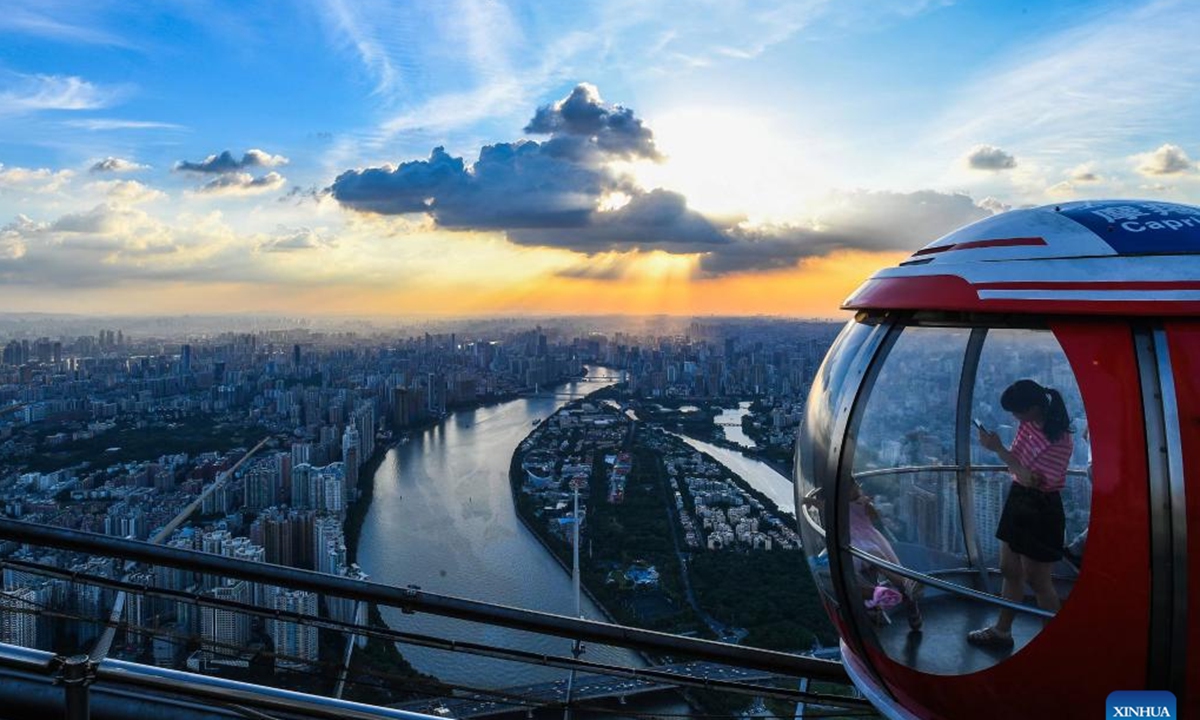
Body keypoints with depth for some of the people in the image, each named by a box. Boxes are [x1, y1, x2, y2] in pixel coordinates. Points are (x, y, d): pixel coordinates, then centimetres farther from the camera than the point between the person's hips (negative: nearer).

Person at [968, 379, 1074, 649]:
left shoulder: (1060, 439, -23)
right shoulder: (1028, 424, 0)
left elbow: (1034, 479, -26)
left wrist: (998, 448, -25)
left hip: (1041, 510, -8)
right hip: (1018, 500, 8)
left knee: (1036, 580, 3)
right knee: (1010, 571, 17)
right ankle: (1002, 630, 30)